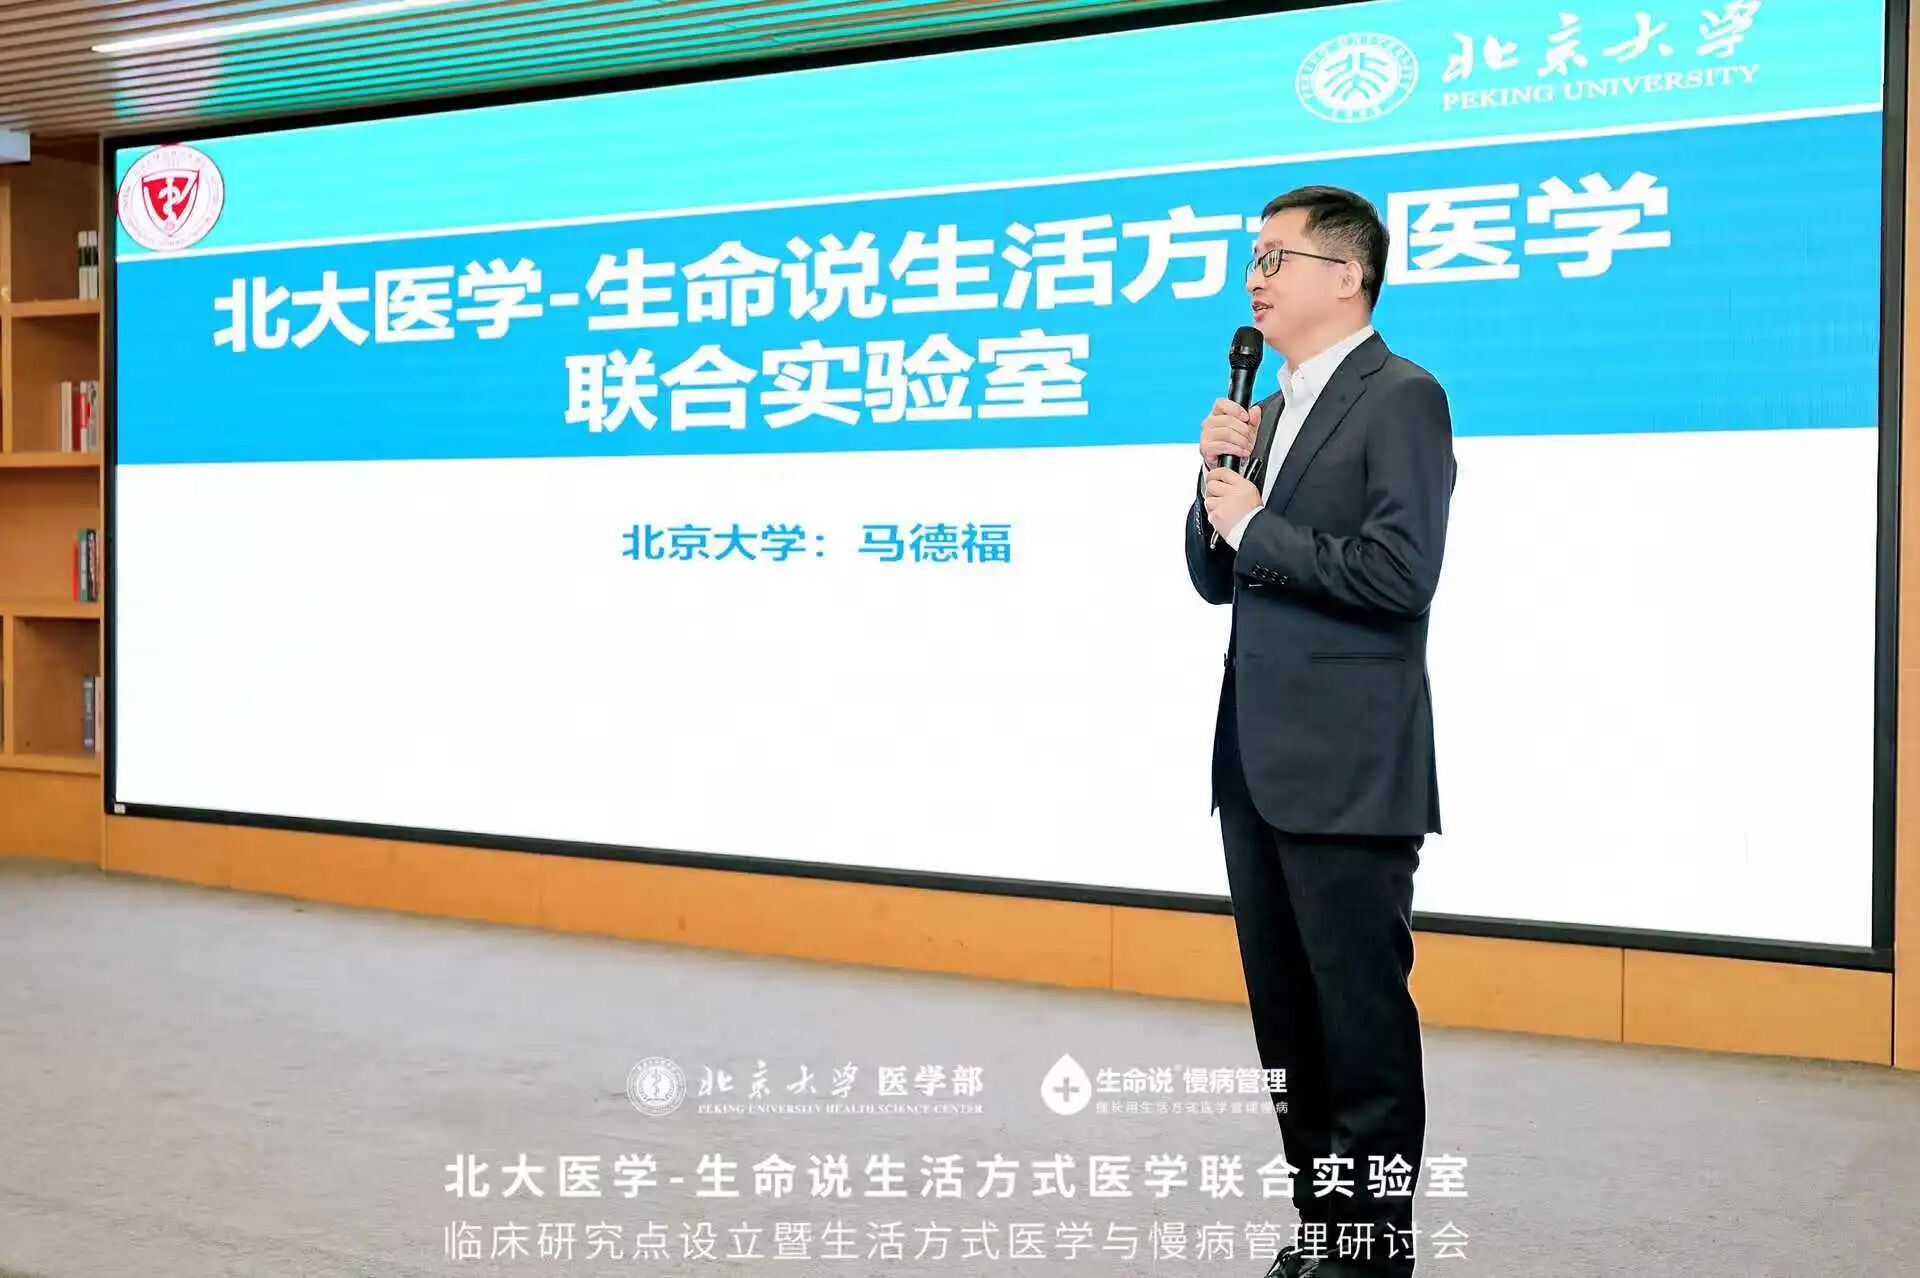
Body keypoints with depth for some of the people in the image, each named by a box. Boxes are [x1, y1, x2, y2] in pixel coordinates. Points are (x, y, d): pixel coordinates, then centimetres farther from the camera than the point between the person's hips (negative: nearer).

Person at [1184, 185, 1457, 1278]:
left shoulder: (1401, 399, -9)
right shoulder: (1269, 413, 17)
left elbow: (1399, 574, -20)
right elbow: (1219, 579, 16)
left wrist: (1257, 526, -11)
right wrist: (1219, 477, 0)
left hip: (1347, 770, -9)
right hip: (1258, 763, 9)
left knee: (1363, 1019, 1)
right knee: (1287, 1017, 16)